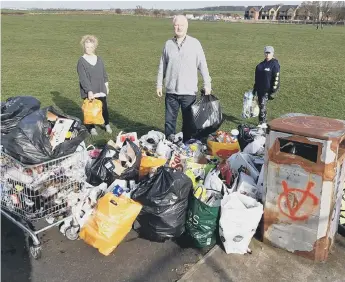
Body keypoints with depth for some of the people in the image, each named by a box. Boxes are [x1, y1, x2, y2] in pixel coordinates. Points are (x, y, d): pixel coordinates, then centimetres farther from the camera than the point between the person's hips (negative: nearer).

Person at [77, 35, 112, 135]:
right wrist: (89, 91, -22)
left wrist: (106, 86, 12)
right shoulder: (81, 61, -9)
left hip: (100, 89, 4)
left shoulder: (99, 59, 7)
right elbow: (83, 78, -15)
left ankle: (107, 125, 26)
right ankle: (92, 127, 18)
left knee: (104, 107, 9)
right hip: (88, 91, -4)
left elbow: (104, 74, 14)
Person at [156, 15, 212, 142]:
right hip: (171, 90, 2)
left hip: (189, 91, -2)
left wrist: (207, 84, -3)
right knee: (170, 120, 9)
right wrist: (159, 84, 10)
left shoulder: (195, 43, -2)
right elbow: (162, 66, 11)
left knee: (188, 120, 7)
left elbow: (202, 65, 0)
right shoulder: (168, 44, 5)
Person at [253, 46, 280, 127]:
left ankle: (263, 123, -5)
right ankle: (262, 122, 21)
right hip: (260, 89, 7)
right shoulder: (262, 64, 14)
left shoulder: (275, 64, -9)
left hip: (267, 90, -7)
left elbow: (276, 79, -13)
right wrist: (255, 88, 20)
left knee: (263, 105, -12)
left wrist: (273, 91, -18)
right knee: (261, 105, 11)